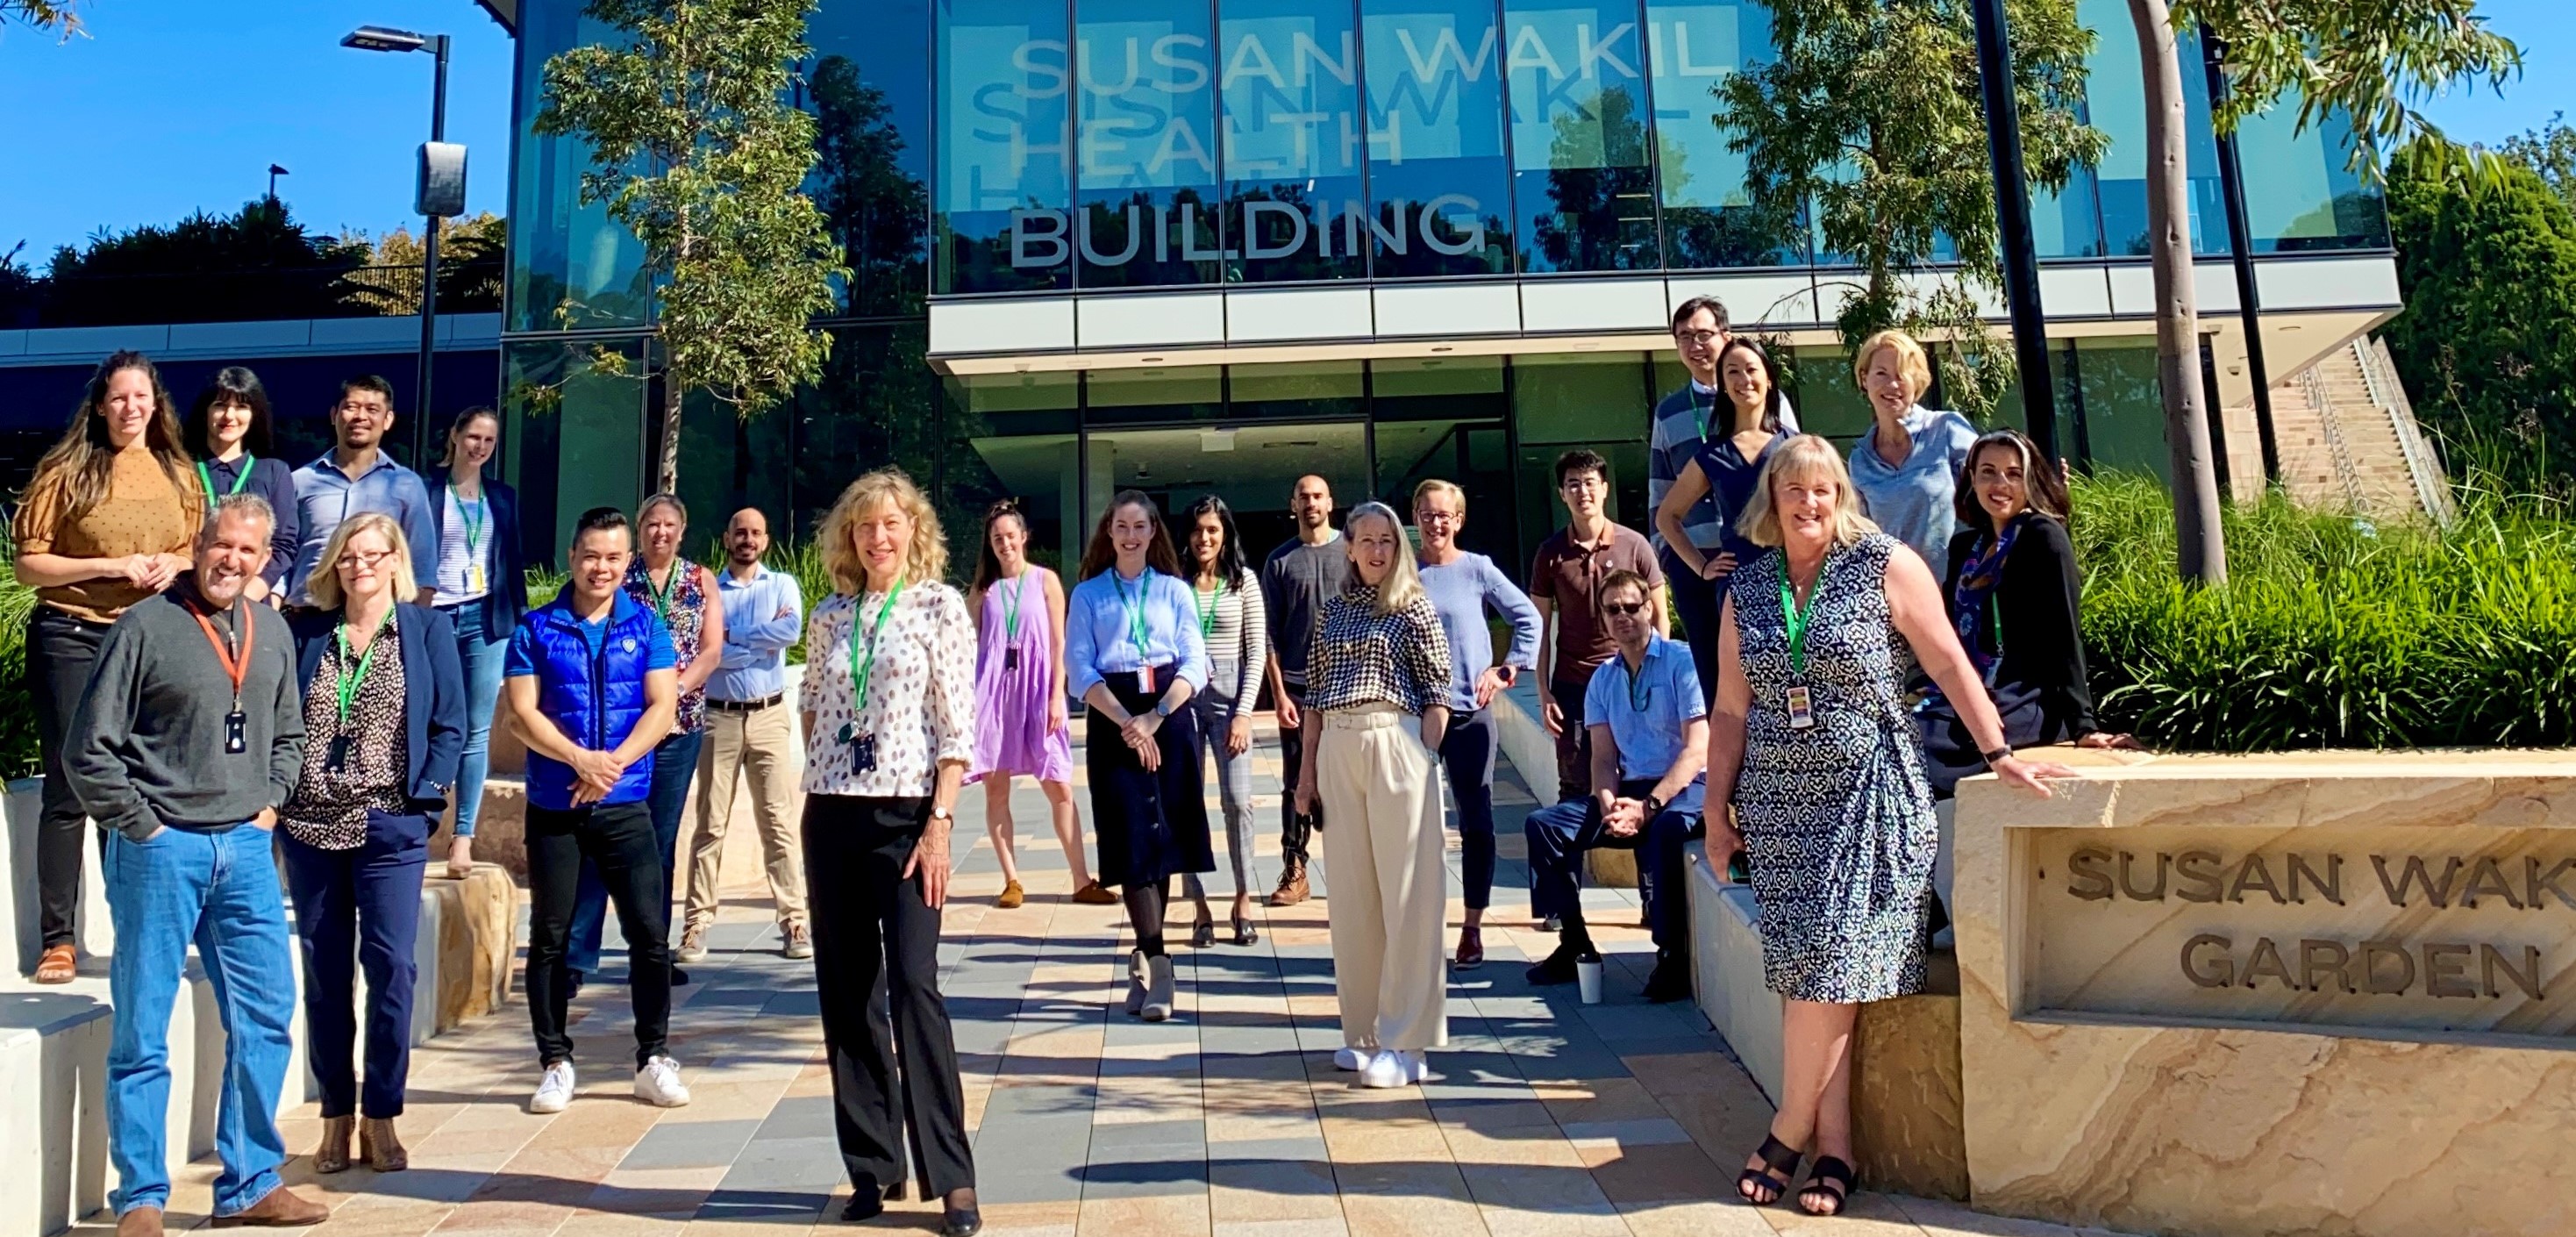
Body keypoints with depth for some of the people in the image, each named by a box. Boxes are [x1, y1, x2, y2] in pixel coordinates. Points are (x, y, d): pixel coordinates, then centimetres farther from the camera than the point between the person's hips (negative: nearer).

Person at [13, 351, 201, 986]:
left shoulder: (180, 475, 10)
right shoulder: (67, 471, -2)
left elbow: (196, 554, 18)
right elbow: (27, 565, -4)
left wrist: (175, 566, -4)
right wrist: (109, 566, -16)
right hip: (72, 638, -3)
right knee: (70, 789, 0)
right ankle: (58, 939, 7)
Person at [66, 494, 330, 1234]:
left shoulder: (273, 633, 9)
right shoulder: (146, 627, -7)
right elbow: (88, 751, -6)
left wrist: (269, 805, 10)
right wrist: (142, 826, -7)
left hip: (245, 848, 5)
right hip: (161, 850, -5)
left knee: (266, 1017, 7)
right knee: (142, 1030, 4)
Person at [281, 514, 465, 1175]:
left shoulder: (427, 629, 4)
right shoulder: (307, 633, 10)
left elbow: (450, 726, 1)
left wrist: (424, 792, -8)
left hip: (390, 825, -3)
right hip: (310, 824, 3)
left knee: (390, 965, -3)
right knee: (324, 968, 8)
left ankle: (381, 1116, 8)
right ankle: (336, 1114, 19)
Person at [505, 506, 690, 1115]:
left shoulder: (647, 626, 5)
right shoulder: (537, 628, 4)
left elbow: (662, 707, -2)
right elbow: (523, 711, -4)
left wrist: (615, 762, -16)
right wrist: (580, 760, -17)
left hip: (626, 805, 0)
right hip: (553, 806, 0)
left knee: (650, 932, -2)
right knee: (549, 936, 6)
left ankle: (653, 1059, 11)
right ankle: (555, 1062, 19)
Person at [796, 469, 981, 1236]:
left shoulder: (941, 606, -2)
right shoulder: (829, 617, 10)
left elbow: (958, 728, -7)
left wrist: (940, 826, -13)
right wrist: (823, 782, 7)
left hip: (907, 815, -5)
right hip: (831, 815, 5)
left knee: (913, 986, -10)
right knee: (847, 993, 7)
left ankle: (951, 1174, 0)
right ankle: (872, 1166, 18)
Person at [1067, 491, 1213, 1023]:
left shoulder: (1175, 591, 10)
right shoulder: (1087, 595, 8)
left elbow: (1194, 665, 2)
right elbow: (1079, 670, -1)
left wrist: (1155, 718, -13)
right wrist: (1127, 723, -14)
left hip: (1171, 718, 1)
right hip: (1113, 723, -1)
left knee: (1164, 838, 3)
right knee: (1132, 840, -7)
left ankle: (1143, 957, 15)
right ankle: (1157, 967, -8)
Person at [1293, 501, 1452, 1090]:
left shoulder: (1415, 609, 2)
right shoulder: (1334, 610, 15)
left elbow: (1436, 696, -1)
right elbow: (1314, 693, 16)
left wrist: (1424, 761, -8)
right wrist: (1308, 766, 11)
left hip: (1395, 744, -5)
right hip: (1337, 750, 5)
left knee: (1406, 891, -3)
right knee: (1349, 891, 8)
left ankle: (1405, 1041, 1)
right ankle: (1364, 1028, 19)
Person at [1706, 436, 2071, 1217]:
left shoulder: (1884, 565, -2)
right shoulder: (1746, 590, 7)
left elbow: (1948, 664, -3)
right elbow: (1730, 711, 9)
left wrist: (1999, 753, -9)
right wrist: (1717, 811, 8)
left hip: (1866, 795, -3)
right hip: (1778, 801, 4)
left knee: (1830, 963, -6)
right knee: (1808, 970, 4)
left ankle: (1791, 1132, 8)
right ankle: (1833, 1146, 11)